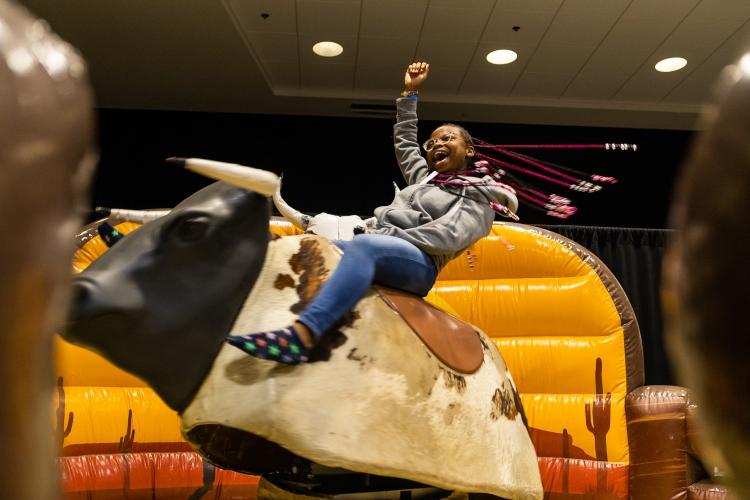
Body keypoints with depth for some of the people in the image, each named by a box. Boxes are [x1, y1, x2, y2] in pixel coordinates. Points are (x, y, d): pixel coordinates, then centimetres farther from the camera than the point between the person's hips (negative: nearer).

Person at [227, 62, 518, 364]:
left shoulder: (480, 197, 9)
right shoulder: (424, 178, 30)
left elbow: (448, 236, -8)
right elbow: (404, 141, 43)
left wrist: (391, 236, -11)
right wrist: (409, 93, 43)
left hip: (418, 262, -8)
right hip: (375, 250, 8)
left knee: (364, 246, -40)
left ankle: (300, 337, -57)